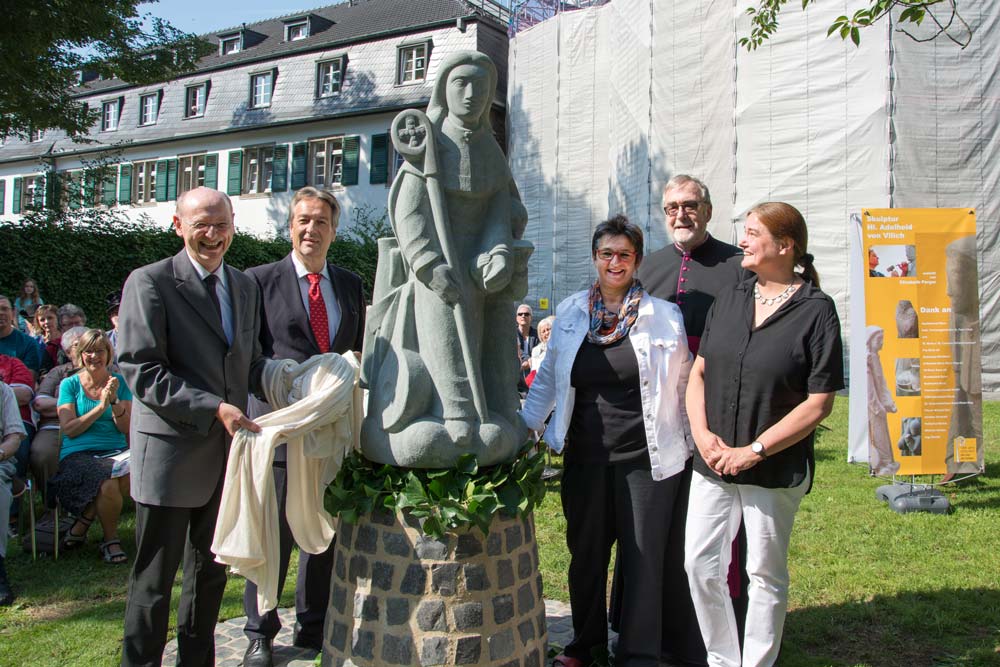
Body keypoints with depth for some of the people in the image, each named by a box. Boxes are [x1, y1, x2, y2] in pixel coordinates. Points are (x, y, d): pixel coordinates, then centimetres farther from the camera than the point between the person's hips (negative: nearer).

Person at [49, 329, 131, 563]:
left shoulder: (119, 383, 12)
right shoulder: (70, 384, 8)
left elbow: (127, 429, 4)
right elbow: (68, 429, -3)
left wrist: (115, 401, -12)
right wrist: (101, 406, -12)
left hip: (115, 452, 2)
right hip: (78, 455, -2)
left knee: (129, 476, -34)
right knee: (108, 485, -34)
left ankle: (82, 524, -8)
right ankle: (110, 540, -4)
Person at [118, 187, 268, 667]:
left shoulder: (245, 286, 12)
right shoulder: (150, 283, -9)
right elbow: (140, 372, -16)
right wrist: (214, 408, -23)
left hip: (228, 448, 6)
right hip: (171, 451, -6)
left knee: (211, 571, 18)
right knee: (155, 578, 6)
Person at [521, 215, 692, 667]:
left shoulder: (664, 316, -1)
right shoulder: (570, 312, 5)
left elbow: (684, 383, 6)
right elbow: (548, 377, 13)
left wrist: (694, 443, 6)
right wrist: (524, 425, 8)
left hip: (645, 457, -2)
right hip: (584, 455, 3)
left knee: (642, 557, 5)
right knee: (585, 552, 15)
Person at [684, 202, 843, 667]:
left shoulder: (816, 310, -8)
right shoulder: (729, 300, 7)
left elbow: (818, 403, -12)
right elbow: (699, 371, 9)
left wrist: (753, 451, -14)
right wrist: (703, 434, -6)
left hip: (775, 469, -5)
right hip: (713, 464, 5)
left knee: (766, 574, 10)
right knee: (700, 564, 7)